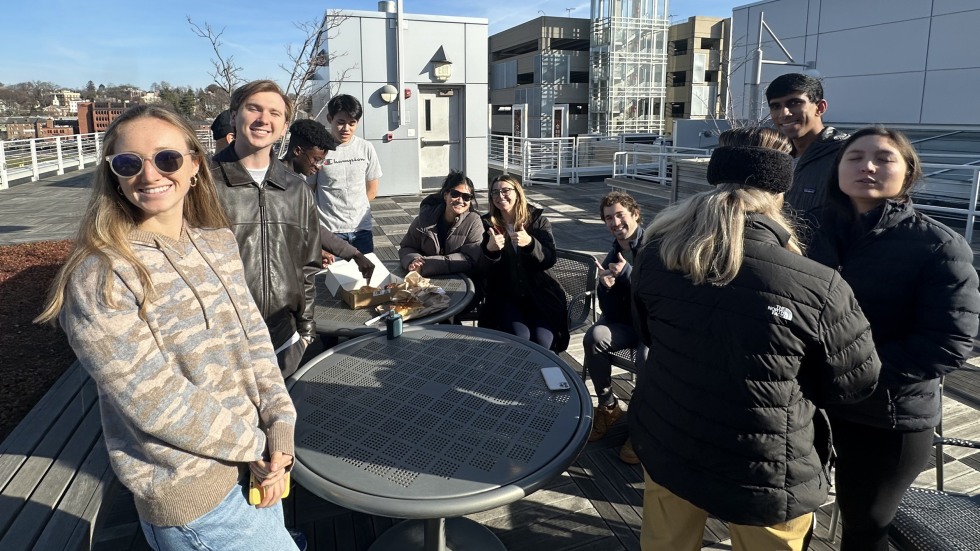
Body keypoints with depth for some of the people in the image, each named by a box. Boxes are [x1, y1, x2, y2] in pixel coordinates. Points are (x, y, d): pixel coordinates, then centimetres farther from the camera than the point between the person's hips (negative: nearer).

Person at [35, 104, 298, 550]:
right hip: (192, 492, -6)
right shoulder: (99, 277, -19)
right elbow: (155, 400, -21)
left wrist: (279, 426, -7)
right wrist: (253, 446, -13)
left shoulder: (218, 244, 1)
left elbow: (253, 337, 3)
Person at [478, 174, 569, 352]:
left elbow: (550, 259, -9)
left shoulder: (537, 220, 2)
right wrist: (490, 250, -26)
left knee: (542, 340, -22)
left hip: (540, 293, 0)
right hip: (505, 296, 0)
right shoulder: (488, 224, 2)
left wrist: (530, 243, -29)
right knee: (519, 337, -26)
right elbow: (483, 271, -4)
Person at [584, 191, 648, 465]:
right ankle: (608, 408, -4)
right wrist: (607, 287, -17)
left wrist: (627, 273, -27)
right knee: (595, 336, -24)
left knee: (646, 357, -35)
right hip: (629, 323, 5)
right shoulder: (612, 257, 8)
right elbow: (611, 313, 3)